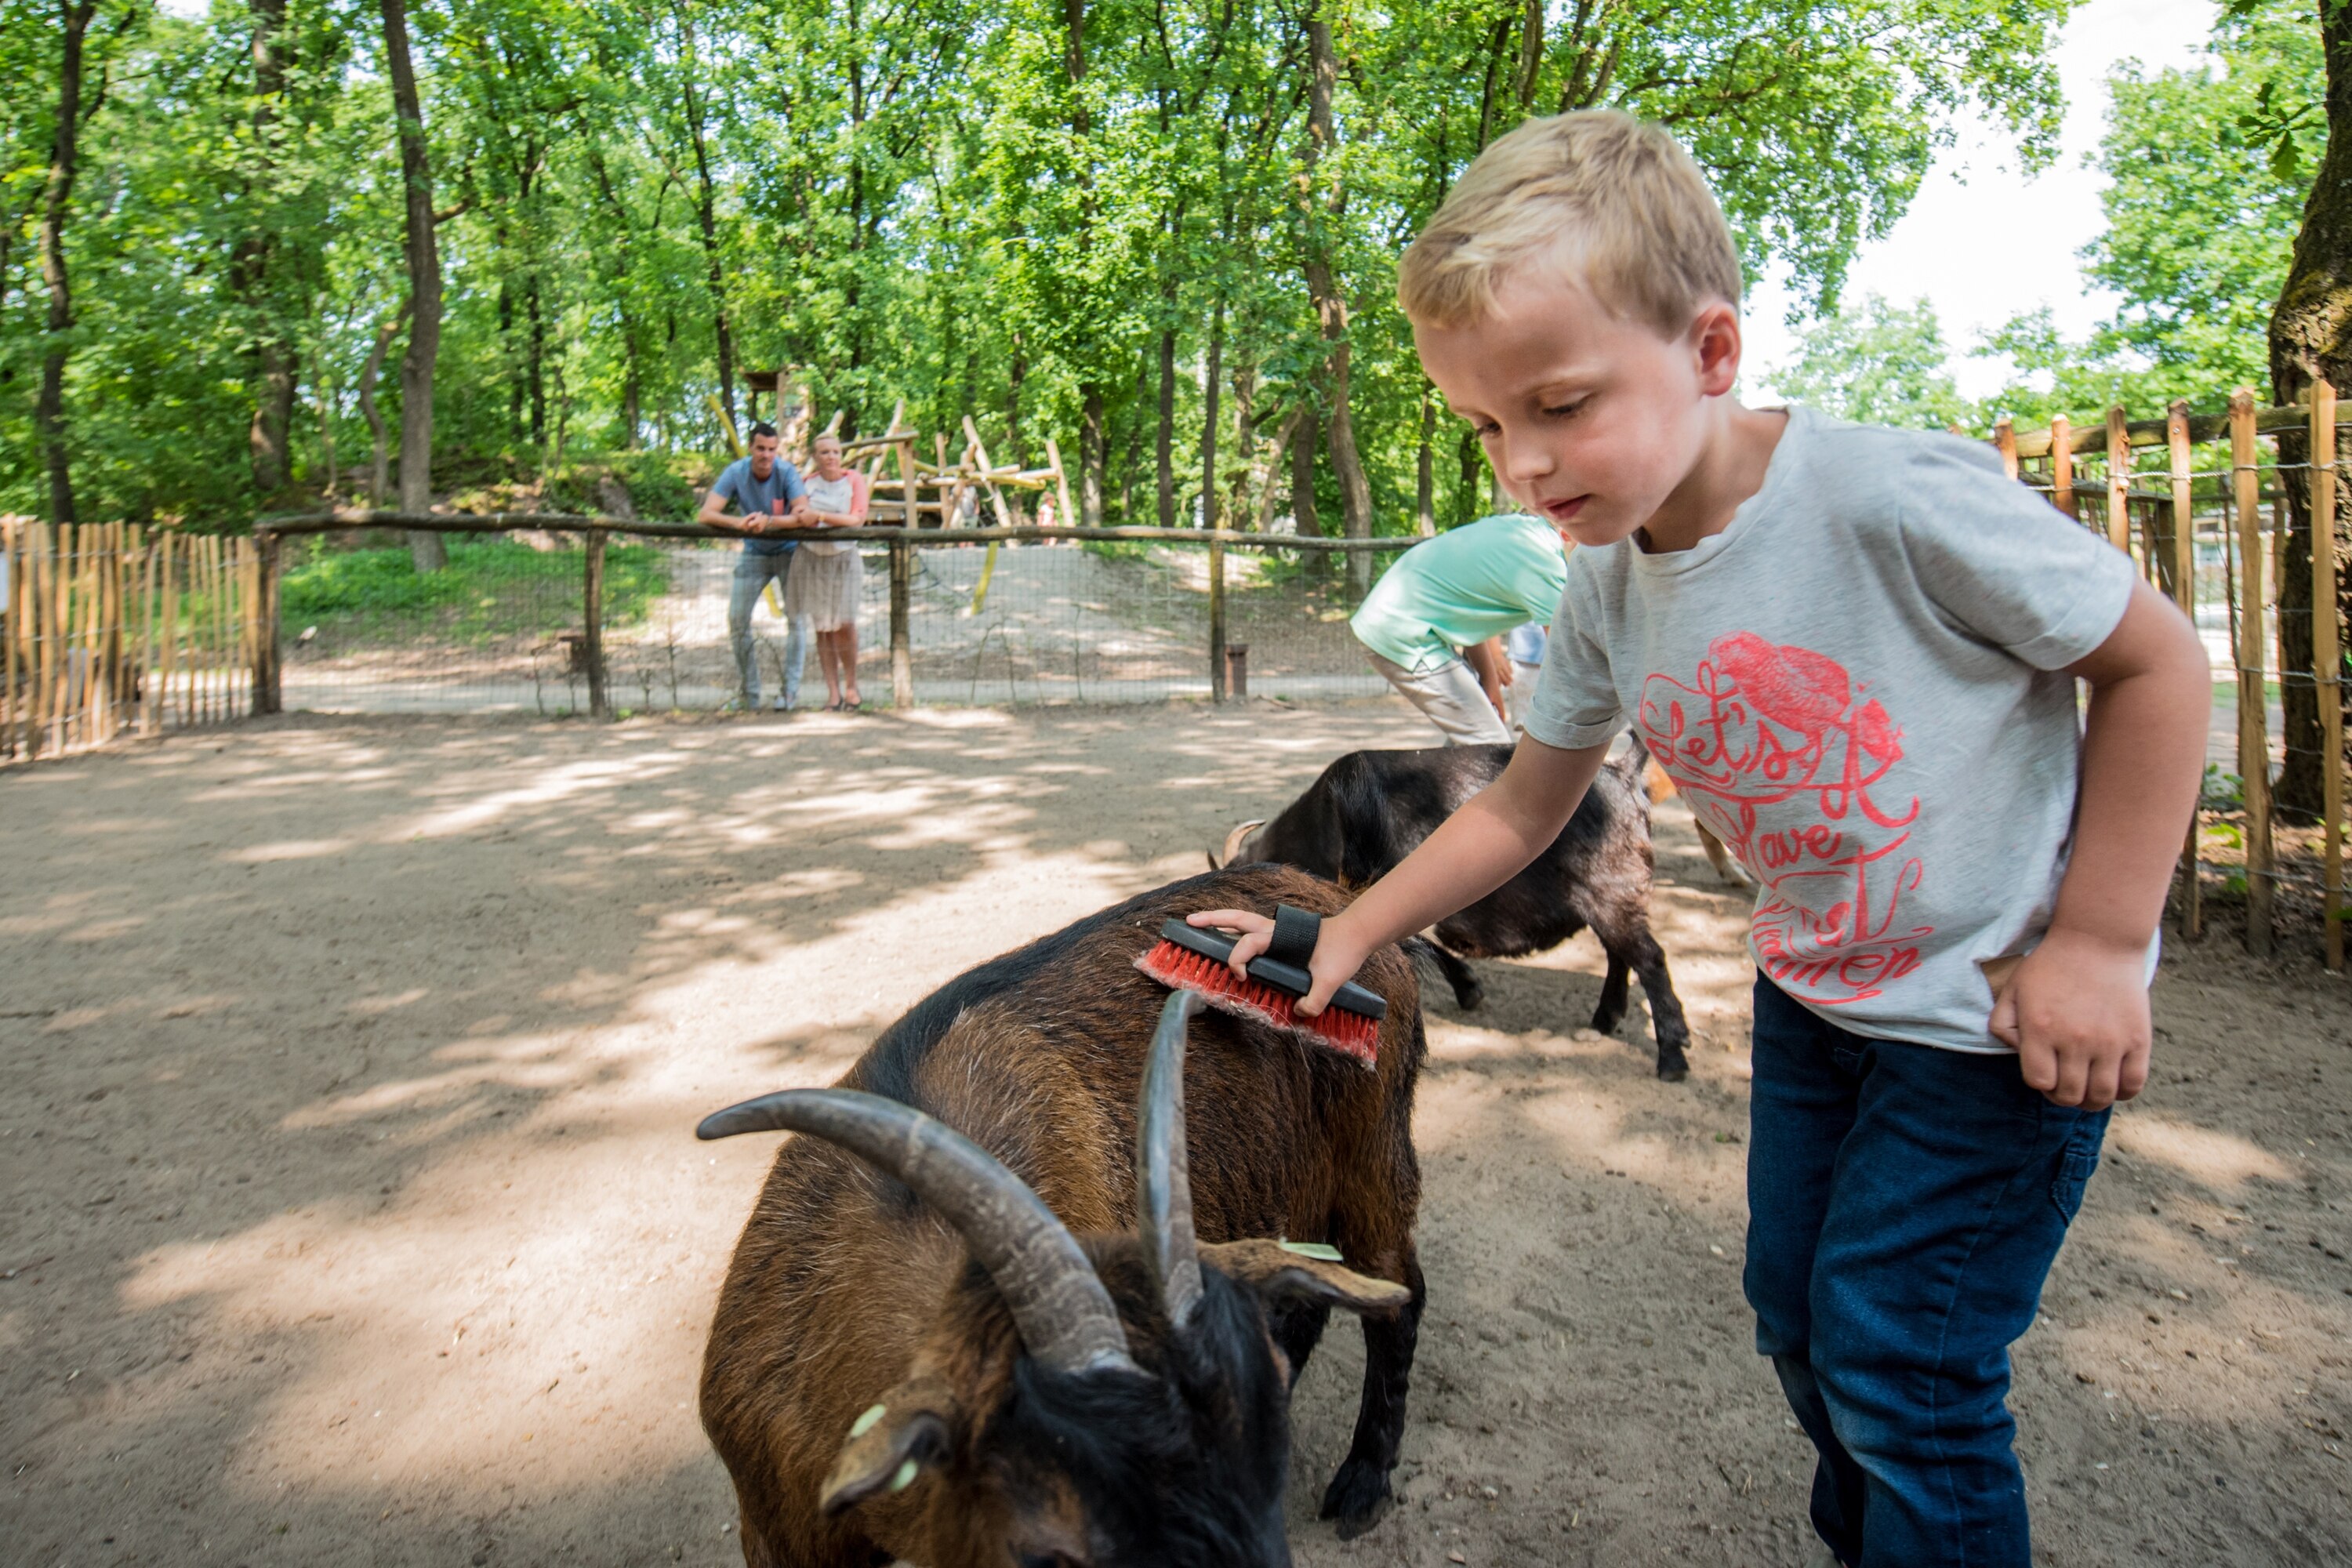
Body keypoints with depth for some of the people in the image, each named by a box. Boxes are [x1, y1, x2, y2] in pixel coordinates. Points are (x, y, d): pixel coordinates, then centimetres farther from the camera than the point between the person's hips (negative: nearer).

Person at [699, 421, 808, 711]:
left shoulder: (787, 472, -21)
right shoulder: (736, 473, -16)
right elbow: (705, 515, -23)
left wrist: (769, 521, -47)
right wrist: (738, 522, -43)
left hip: (788, 551, -2)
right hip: (754, 554, 2)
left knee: (796, 619, -10)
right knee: (737, 620, 0)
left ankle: (791, 690, -2)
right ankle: (748, 693, 11)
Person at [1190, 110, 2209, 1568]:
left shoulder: (1896, 497, -27)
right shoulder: (1609, 595, -8)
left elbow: (2159, 657, -16)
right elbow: (1524, 808, 2)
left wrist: (2097, 941, -16)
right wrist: (1345, 936, -5)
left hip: (2002, 1011, -6)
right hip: (1814, 996, 6)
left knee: (1899, 1365, 0)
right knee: (1799, 1310, 18)